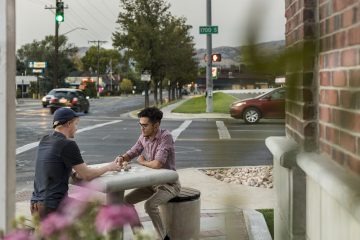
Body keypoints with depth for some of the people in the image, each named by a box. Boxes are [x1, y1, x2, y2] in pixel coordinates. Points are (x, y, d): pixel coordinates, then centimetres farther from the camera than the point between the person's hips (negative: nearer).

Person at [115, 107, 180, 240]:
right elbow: (131, 153, 12)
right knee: (126, 200, 0)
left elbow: (157, 164, -33)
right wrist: (121, 158, -12)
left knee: (149, 205, -30)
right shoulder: (143, 137, 0)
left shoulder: (166, 137, -24)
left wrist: (142, 162, -12)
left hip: (169, 184, -8)